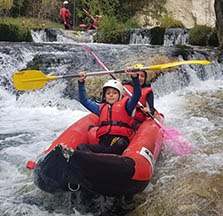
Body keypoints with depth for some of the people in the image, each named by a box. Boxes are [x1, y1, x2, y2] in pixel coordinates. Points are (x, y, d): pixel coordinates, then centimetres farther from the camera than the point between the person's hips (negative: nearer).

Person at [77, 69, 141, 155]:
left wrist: (135, 77, -9)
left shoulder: (125, 105, 19)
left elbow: (137, 95, 3)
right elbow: (84, 100, 34)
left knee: (120, 145, -40)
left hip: (120, 139, -3)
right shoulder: (101, 108, 29)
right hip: (103, 141, 4)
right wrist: (81, 82, 28)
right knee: (81, 147, -24)